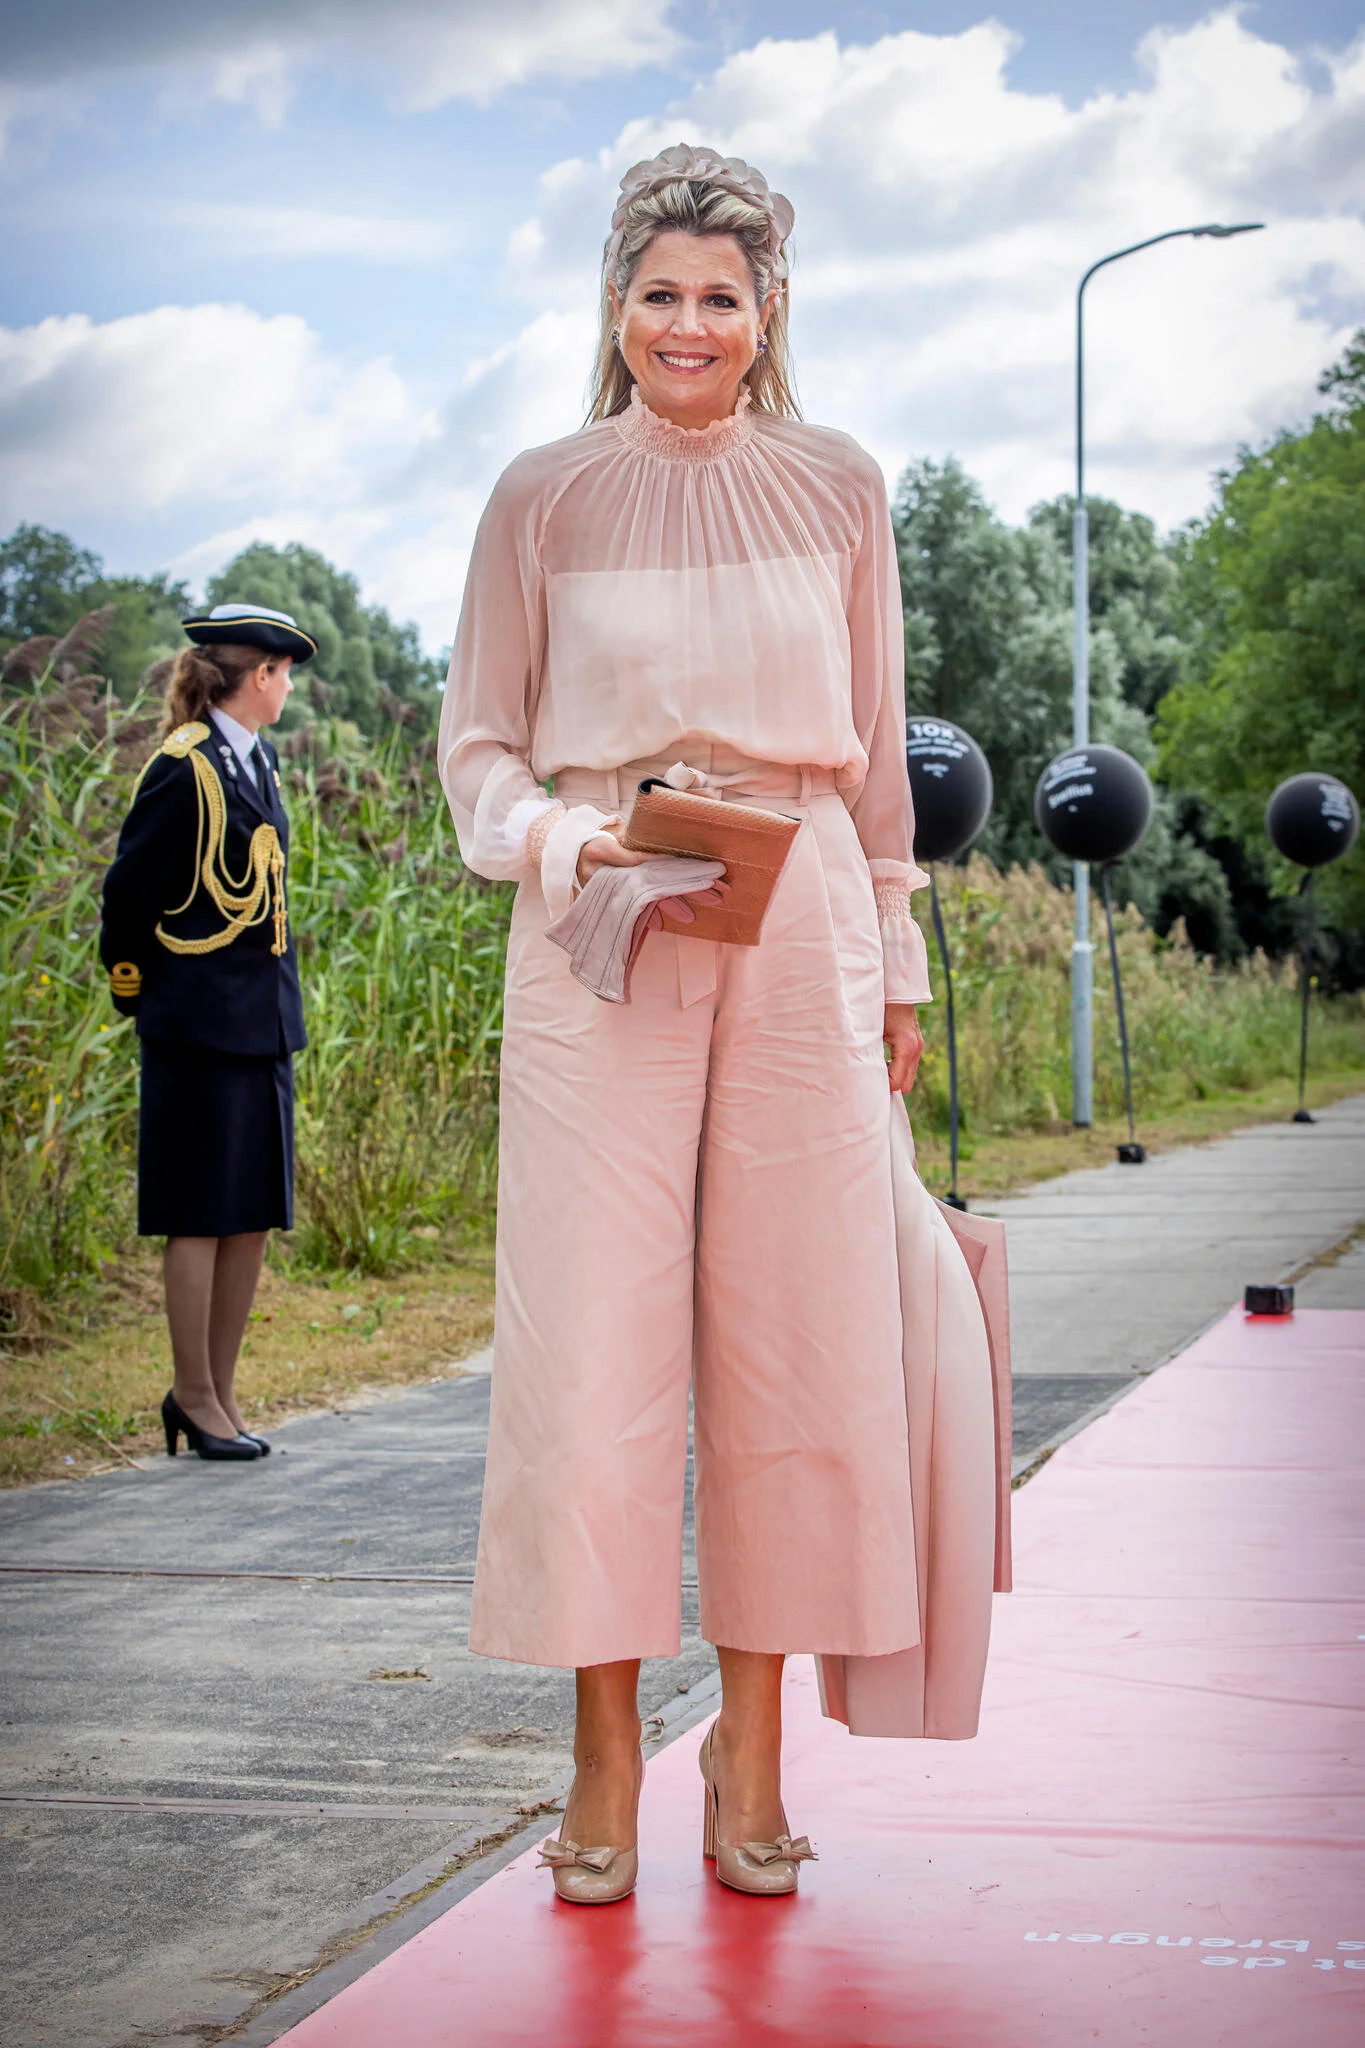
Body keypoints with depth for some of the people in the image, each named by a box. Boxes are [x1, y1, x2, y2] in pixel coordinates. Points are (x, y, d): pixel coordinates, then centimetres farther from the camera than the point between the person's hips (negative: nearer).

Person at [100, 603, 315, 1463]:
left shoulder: (257, 762, 15)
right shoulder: (186, 767, -11)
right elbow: (130, 889, -7)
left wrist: (279, 1002, 15)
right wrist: (141, 993, 2)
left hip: (265, 1023, 8)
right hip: (203, 1026, -8)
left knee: (255, 1215, 9)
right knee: (203, 1216, -2)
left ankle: (220, 1394, 17)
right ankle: (195, 1398, 8)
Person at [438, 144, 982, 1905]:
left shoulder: (837, 492, 10)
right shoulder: (544, 499, 6)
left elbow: (876, 752, 14)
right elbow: (477, 744, 9)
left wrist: (895, 964, 12)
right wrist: (554, 839, -11)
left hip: (801, 938, 1)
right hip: (599, 942, -1)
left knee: (792, 1331, 0)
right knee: (592, 1339, -5)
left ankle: (752, 1746, 10)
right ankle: (606, 1752, 6)